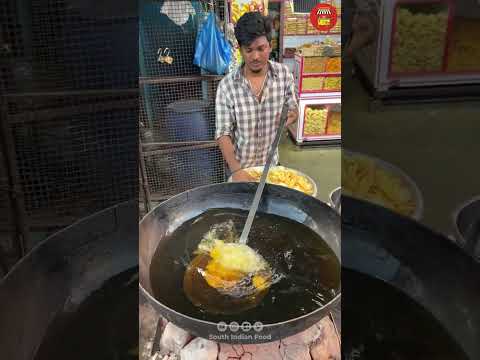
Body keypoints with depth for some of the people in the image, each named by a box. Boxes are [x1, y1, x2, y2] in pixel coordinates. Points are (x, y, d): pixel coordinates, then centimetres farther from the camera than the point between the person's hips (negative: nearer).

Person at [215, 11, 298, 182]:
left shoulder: (284, 74, -11)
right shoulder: (227, 85, -18)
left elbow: (293, 110, 1)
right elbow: (223, 133, -16)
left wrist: (293, 114, -23)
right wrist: (236, 169, -30)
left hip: (271, 163, 2)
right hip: (238, 166, -2)